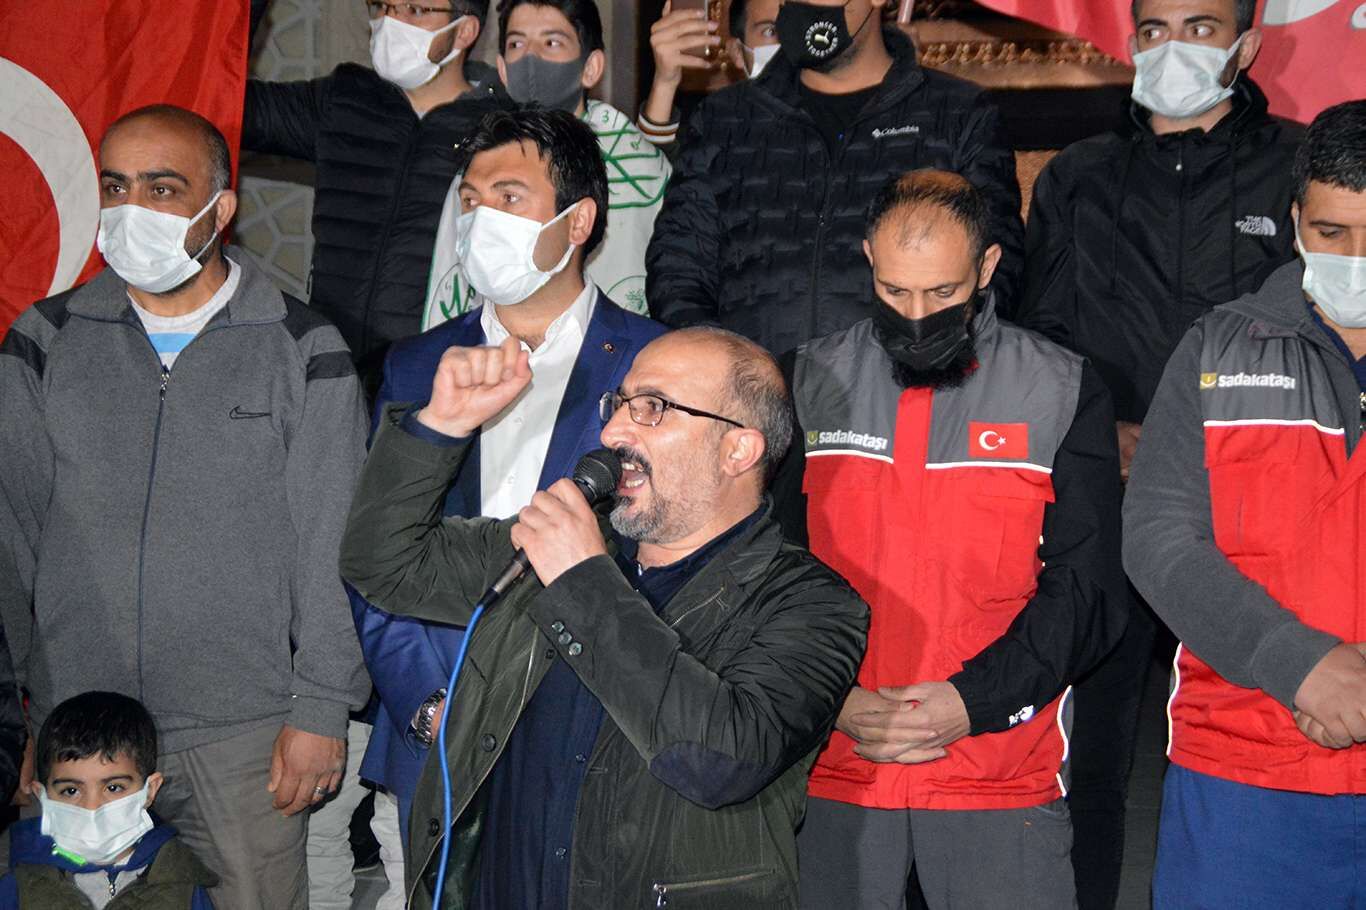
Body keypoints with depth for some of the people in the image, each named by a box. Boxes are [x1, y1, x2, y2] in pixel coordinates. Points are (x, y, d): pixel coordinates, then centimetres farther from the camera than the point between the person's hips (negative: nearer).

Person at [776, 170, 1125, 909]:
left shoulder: (1063, 393, 2)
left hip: (1004, 781, -1)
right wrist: (832, 698, -10)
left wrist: (975, 701, -13)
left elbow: (1084, 591, -2)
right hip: (832, 773, 1)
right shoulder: (808, 384, 6)